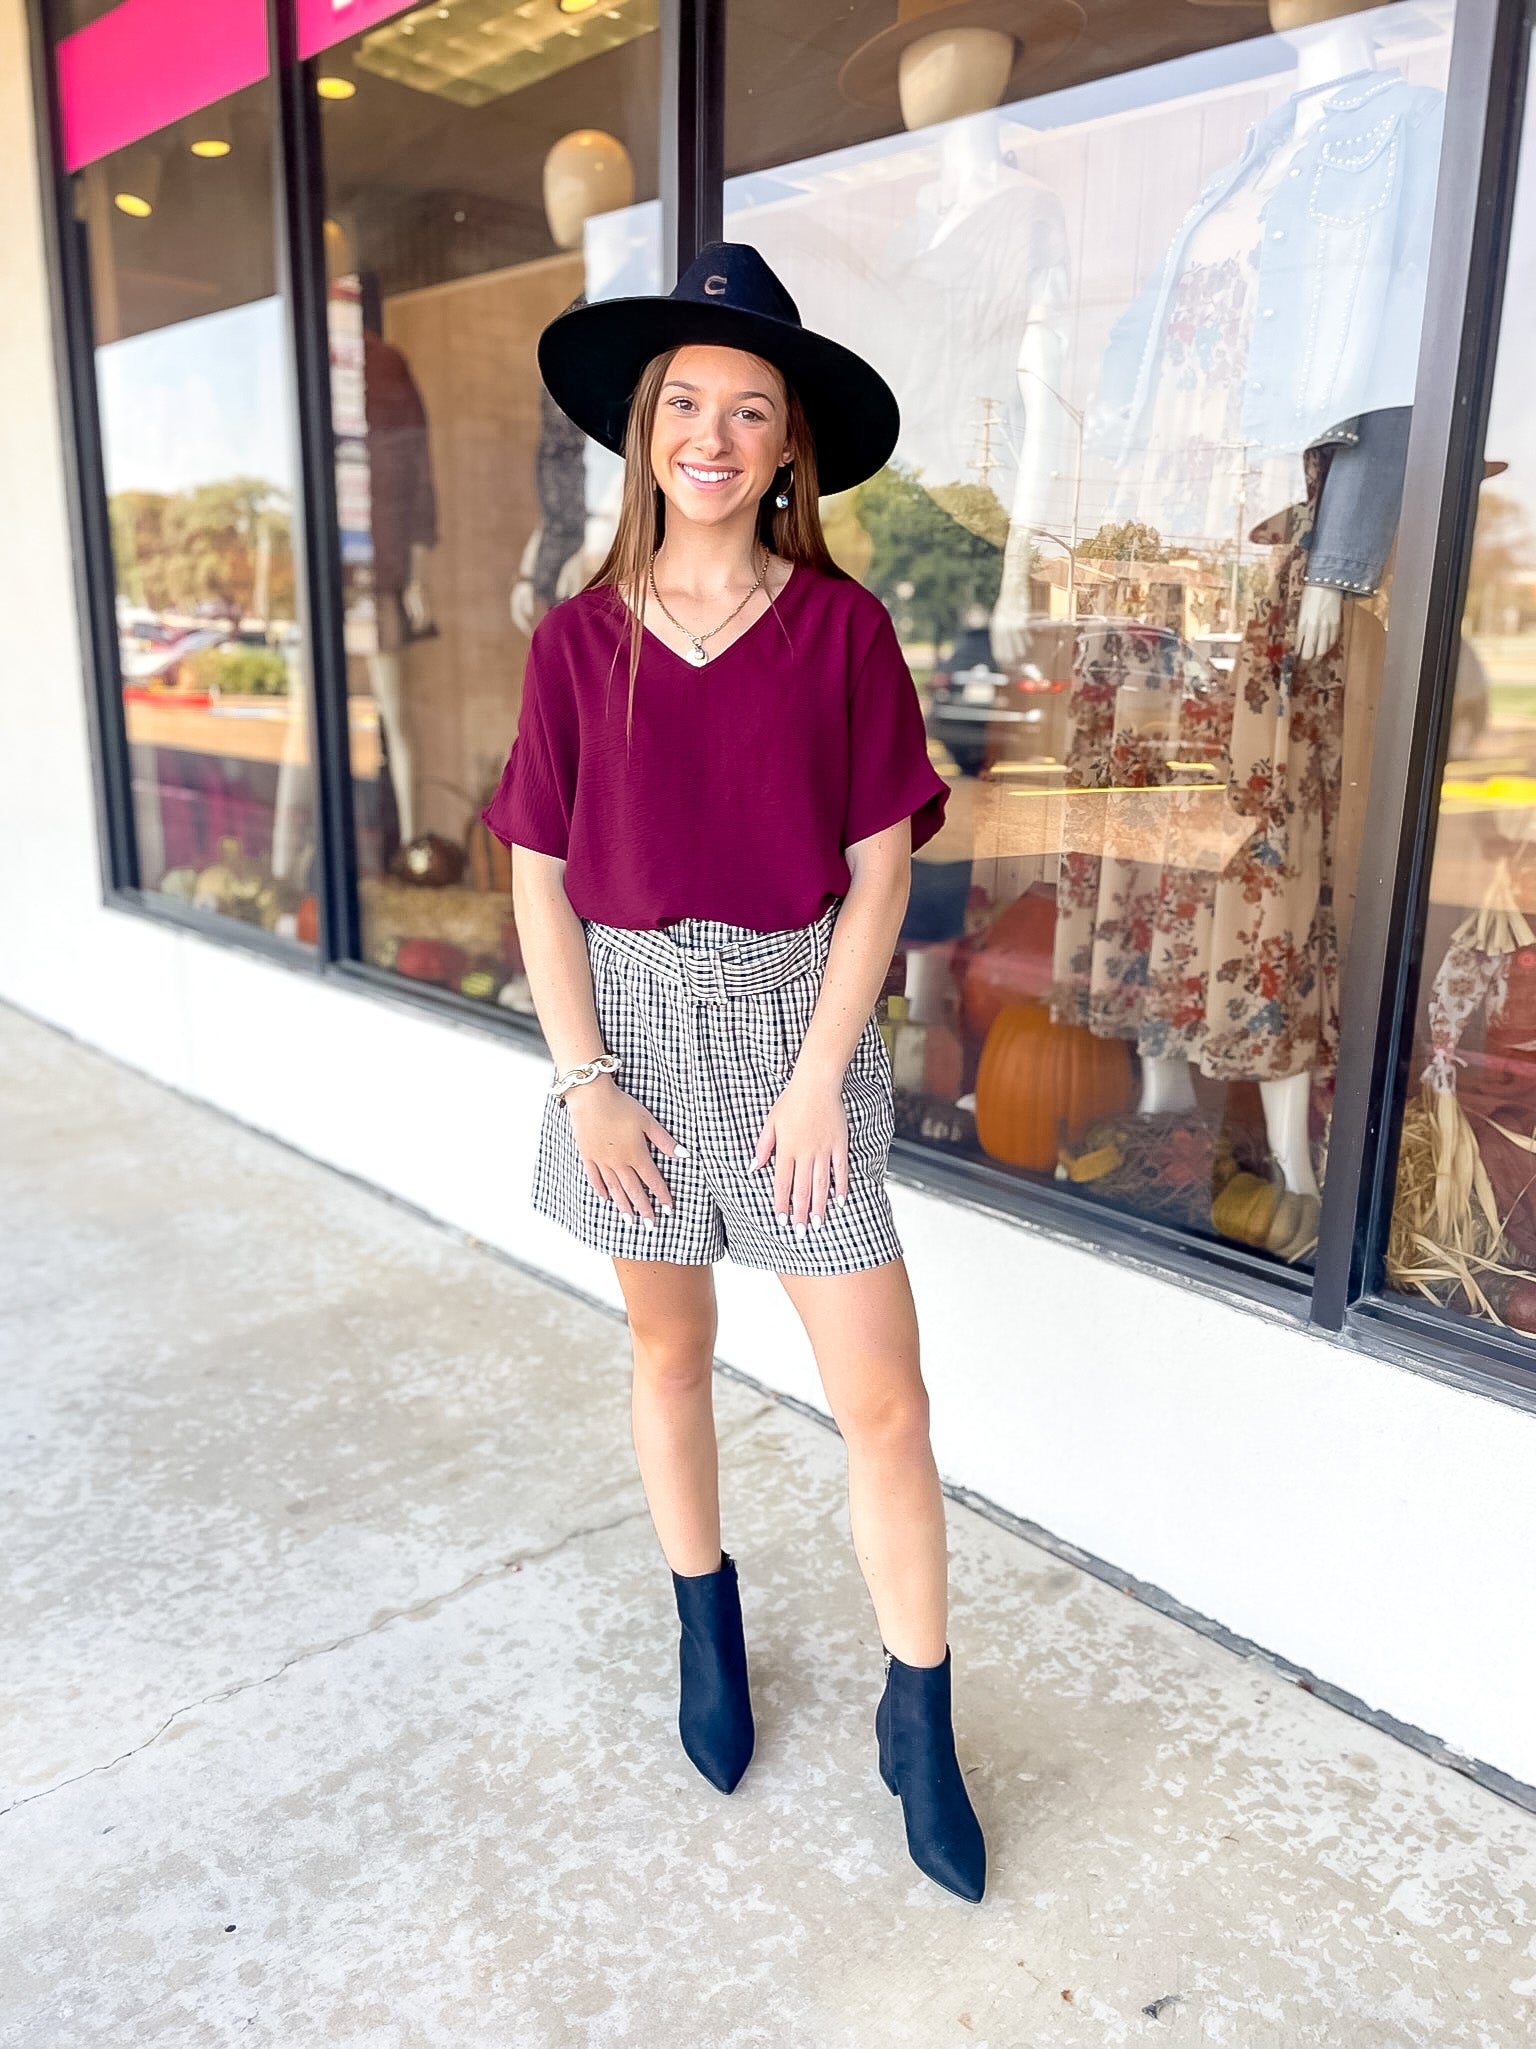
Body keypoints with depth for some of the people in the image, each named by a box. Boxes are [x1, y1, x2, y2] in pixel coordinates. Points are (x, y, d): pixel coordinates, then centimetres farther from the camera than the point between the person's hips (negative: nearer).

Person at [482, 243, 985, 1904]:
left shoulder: (844, 628, -4)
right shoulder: (578, 639, -1)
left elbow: (880, 863, -5)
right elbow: (539, 870, 0)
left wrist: (817, 1079, -10)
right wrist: (584, 1080, -7)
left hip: (793, 1018, -1)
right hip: (631, 1022, 2)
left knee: (883, 1400, -1)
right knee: (669, 1349, 17)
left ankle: (919, 1721, 20)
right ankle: (707, 1628, 40)